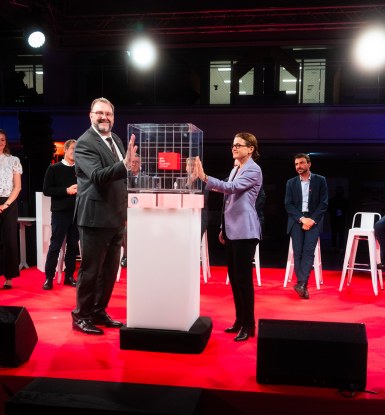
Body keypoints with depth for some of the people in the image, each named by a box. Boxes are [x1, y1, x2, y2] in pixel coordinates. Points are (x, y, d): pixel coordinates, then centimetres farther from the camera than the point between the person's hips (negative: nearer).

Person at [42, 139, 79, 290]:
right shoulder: (54, 169, 1)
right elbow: (46, 190, -5)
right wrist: (67, 190, -14)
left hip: (77, 212, 4)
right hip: (60, 212, -4)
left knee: (73, 245, 7)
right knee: (55, 245, -2)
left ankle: (69, 276, 16)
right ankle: (49, 278, 4)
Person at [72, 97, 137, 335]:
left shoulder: (116, 139, 11)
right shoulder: (85, 143, -13)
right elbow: (98, 176, -28)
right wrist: (125, 164, -41)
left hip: (117, 217, 8)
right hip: (96, 217, -8)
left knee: (110, 270, 15)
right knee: (90, 269, 1)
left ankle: (99, 312, 28)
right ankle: (81, 317, 15)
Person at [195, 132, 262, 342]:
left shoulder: (253, 170, -9)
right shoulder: (235, 169, 18)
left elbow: (231, 188, -25)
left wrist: (204, 177, -34)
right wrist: (223, 228, 19)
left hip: (244, 231, -9)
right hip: (232, 230, 9)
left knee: (244, 278, -6)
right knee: (233, 277, 12)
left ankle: (248, 325, 3)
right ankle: (239, 320, 22)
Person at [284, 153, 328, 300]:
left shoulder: (320, 180, 5)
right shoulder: (291, 183, 10)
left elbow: (324, 204, 0)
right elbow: (288, 205, 4)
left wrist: (311, 219, -11)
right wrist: (302, 219, -10)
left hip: (313, 220, -2)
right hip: (296, 221, 2)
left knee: (308, 251, -16)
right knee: (298, 252, -7)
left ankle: (301, 283, -24)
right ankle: (303, 286, -7)